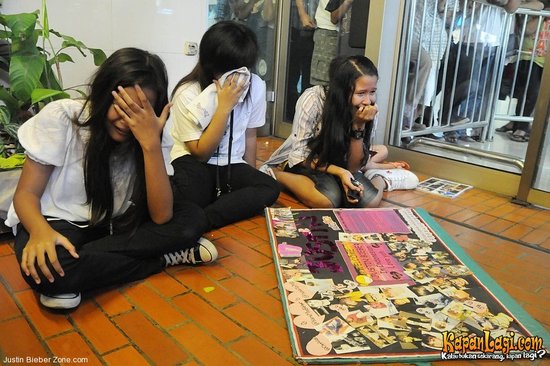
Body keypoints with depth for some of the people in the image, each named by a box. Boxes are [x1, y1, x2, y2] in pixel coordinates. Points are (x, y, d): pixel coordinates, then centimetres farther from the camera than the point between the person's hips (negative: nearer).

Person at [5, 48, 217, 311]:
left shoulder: (147, 137, -8)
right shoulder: (61, 116, -15)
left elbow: (161, 217, -19)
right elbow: (26, 193, -11)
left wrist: (151, 143, -29)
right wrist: (40, 231, -35)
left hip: (110, 227, 2)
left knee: (191, 220, -19)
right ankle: (167, 259, -17)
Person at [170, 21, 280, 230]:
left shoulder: (256, 87, -9)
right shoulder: (188, 93, -18)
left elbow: (250, 136, 5)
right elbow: (201, 153, -16)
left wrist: (249, 179, 8)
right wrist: (224, 107, -25)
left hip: (232, 165, 5)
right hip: (194, 161, -4)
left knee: (269, 188, -26)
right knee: (191, 195, -39)